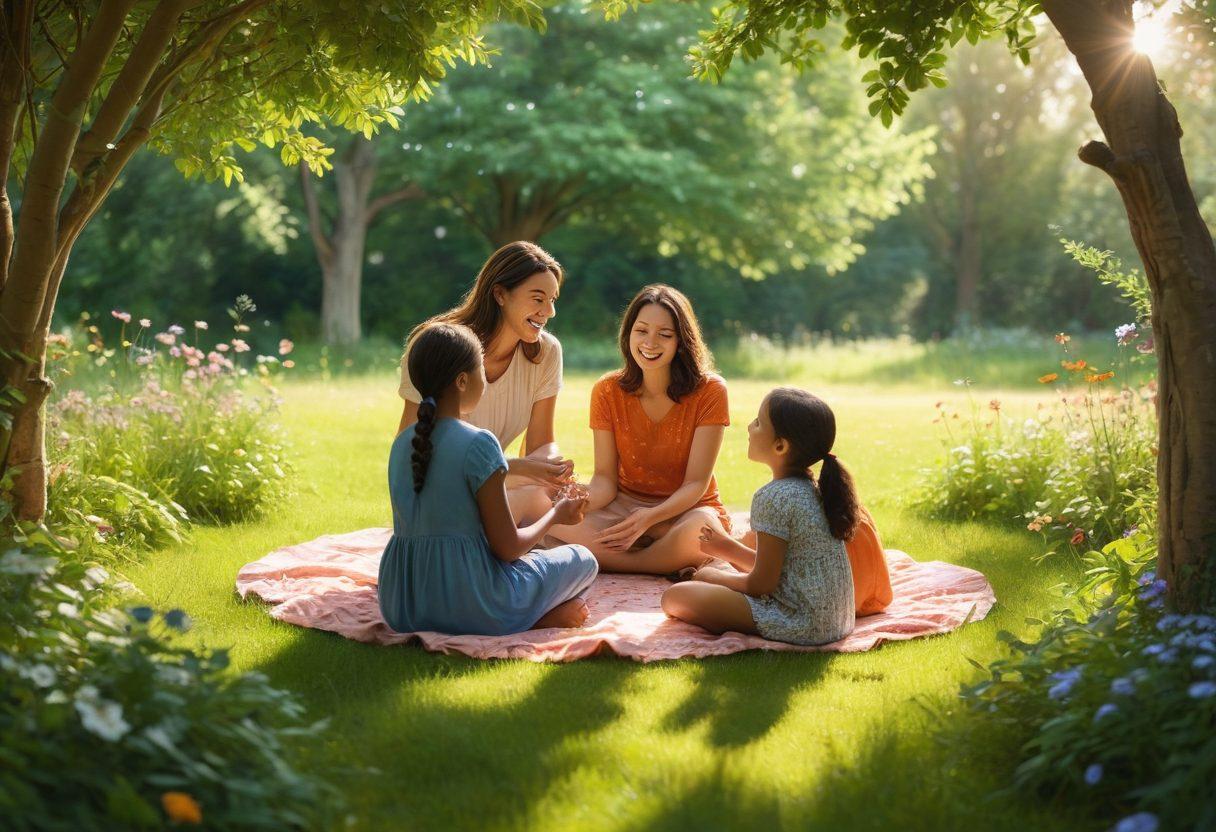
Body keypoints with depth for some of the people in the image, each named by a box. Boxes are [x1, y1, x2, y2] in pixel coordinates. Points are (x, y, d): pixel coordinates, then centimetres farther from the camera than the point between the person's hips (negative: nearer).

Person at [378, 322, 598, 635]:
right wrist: (556, 514, 6)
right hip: (472, 606, -6)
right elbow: (507, 548, -13)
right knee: (583, 560, 16)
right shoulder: (478, 443, -15)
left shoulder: (403, 442, 5)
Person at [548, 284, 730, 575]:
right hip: (626, 505, 2)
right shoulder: (608, 391, -2)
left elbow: (696, 483, -13)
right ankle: (671, 564, -23)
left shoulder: (709, 391, -10)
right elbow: (605, 478, -5)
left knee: (702, 527, -40)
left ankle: (605, 561, -21)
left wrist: (651, 517, -32)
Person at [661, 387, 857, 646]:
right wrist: (728, 548, 17)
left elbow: (762, 584, -16)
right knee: (705, 573, 24)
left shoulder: (774, 498, -19)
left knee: (675, 597, -15)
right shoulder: (811, 489, 9)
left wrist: (711, 576, 1)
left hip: (799, 623, -9)